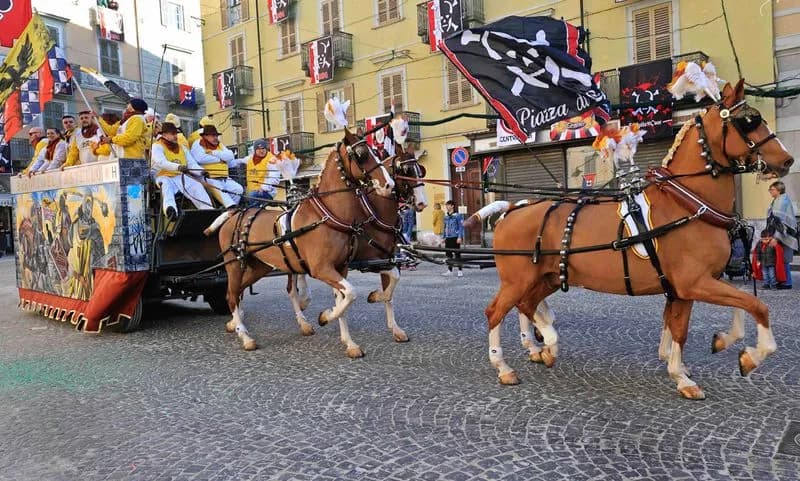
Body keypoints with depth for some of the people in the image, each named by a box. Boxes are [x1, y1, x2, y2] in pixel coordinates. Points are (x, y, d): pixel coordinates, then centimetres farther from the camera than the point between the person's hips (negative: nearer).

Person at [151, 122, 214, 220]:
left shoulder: (182, 148, 24)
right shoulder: (157, 146, 5)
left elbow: (192, 164, 15)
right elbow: (161, 162, -16)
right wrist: (178, 167, -34)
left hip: (182, 177, 5)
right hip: (164, 176, -4)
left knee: (197, 186, -23)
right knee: (167, 186, -37)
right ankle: (170, 210, -65)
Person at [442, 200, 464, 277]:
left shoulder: (457, 215, -6)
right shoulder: (446, 216, 13)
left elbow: (461, 227, -8)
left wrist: (460, 237, -14)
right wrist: (444, 237, 17)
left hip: (455, 238, -6)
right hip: (448, 238, 6)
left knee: (457, 254, -3)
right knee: (449, 255, 8)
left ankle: (460, 271, 4)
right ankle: (449, 271, 15)